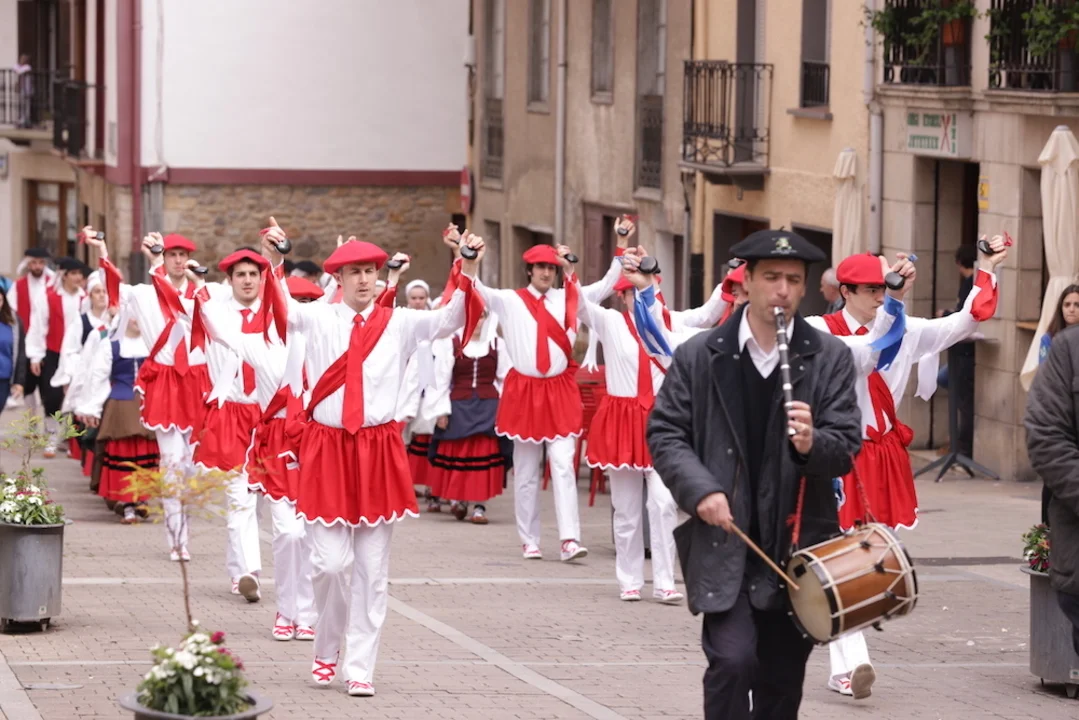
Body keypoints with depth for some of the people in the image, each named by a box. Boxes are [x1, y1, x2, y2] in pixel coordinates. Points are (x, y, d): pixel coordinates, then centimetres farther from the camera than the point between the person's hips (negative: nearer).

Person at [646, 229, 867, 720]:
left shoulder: (830, 358, 2)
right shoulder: (699, 356, 2)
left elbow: (846, 449, -3)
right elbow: (664, 432, 4)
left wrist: (812, 444, -25)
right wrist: (700, 489, -12)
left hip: (797, 546, 2)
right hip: (723, 544, -2)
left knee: (782, 680, 10)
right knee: (732, 660, -17)